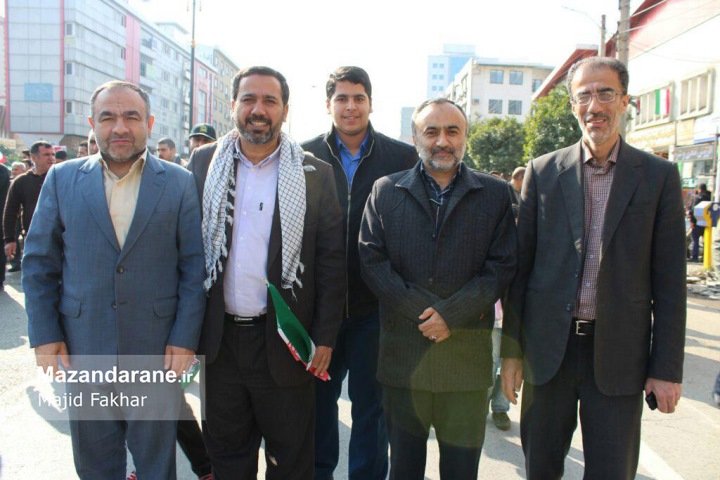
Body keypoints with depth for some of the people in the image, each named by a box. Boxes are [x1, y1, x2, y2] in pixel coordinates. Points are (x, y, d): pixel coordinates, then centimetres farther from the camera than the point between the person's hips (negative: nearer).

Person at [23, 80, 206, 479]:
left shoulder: (180, 184, -3)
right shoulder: (62, 179, 2)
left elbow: (195, 267, -4)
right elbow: (38, 262, 5)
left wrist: (185, 337, -8)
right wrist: (44, 335, -1)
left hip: (157, 349, -1)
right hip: (82, 348, 2)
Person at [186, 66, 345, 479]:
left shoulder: (315, 174, -3)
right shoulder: (204, 163, 3)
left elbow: (332, 261, -3)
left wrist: (325, 337, -6)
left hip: (283, 339, -2)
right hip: (221, 337, 2)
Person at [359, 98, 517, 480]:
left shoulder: (495, 194, 4)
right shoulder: (386, 191, 6)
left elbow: (502, 266, -1)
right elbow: (372, 259, -2)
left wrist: (452, 315, -13)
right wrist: (419, 312, -12)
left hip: (466, 351, 0)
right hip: (402, 349, 1)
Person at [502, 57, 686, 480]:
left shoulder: (659, 176, 1)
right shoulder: (543, 172, 2)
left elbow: (669, 280, 0)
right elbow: (521, 266, 3)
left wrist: (667, 367, -3)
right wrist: (512, 349, 2)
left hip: (618, 353, -1)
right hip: (549, 346, 1)